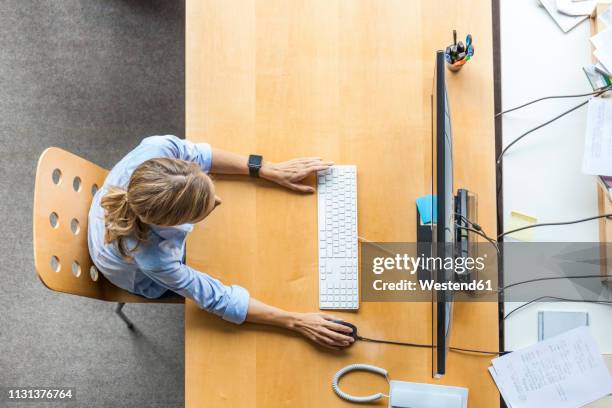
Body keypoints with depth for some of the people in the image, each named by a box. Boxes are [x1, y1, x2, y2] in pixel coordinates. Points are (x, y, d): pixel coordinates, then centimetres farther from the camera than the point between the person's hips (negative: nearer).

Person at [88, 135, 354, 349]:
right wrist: (296, 321, -31)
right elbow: (218, 300, -34)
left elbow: (197, 155, -20)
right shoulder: (154, 259, -48)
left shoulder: (155, 151, -42)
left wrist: (270, 170, -22)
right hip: (149, 282, -3)